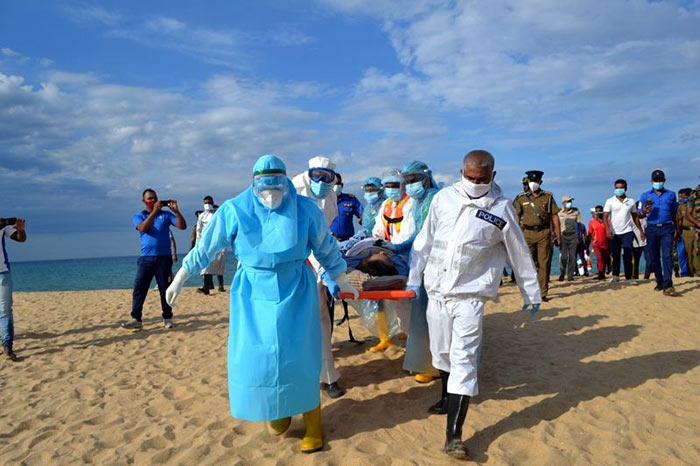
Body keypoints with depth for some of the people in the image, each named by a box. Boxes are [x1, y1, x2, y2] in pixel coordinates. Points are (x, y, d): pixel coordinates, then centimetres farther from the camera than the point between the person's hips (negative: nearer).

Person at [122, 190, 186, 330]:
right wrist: (154, 211, -19)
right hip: (146, 258, 1)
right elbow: (143, 228, -13)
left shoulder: (166, 215, 9)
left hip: (164, 257, -1)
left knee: (164, 289, 3)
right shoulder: (139, 216, 10)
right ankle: (136, 319, -2)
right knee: (139, 288, -5)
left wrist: (176, 211, -16)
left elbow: (182, 226, -3)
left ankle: (167, 318, 11)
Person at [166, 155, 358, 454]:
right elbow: (205, 247, 3)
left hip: (295, 294, -1)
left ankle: (313, 427, 14)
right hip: (253, 296, 2)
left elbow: (327, 249, 7)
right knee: (254, 359, 2)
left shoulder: (305, 210, -6)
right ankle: (277, 412, 28)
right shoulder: (234, 211, -6)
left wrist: (342, 282, 16)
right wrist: (179, 281, 8)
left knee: (299, 358, -2)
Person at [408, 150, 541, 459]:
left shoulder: (501, 208, -4)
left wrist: (532, 293, 12)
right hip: (436, 290, 4)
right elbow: (425, 239, 8)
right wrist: (414, 276, 9)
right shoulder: (444, 197, 2)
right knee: (441, 353, 15)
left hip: (470, 294, -3)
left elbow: (520, 254, 5)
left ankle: (453, 436, -6)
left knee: (463, 361, -8)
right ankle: (448, 395, 44)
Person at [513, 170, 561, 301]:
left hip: (544, 233, 0)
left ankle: (543, 292, 7)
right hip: (528, 233, 0)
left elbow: (554, 216, 9)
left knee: (544, 264, 0)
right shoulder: (521, 198, 5)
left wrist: (558, 235, 5)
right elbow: (515, 217, 5)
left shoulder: (548, 197, 8)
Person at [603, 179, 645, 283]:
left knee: (627, 256, -7)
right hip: (614, 233, 0)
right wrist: (607, 229, -21)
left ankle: (628, 277, -3)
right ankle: (615, 275, 23)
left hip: (627, 232, 0)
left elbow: (635, 217, 15)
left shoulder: (631, 201, 7)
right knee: (615, 255, 9)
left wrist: (641, 231, 11)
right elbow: (605, 216, -7)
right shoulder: (610, 201, 1)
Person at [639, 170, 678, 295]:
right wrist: (645, 212, -14)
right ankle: (659, 282, 21)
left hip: (667, 228, -1)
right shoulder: (645, 195, 10)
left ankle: (667, 285, -19)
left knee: (667, 256, -13)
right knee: (653, 258, 6)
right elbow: (640, 216, 9)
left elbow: (674, 213, 14)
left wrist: (676, 229, 7)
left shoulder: (671, 195, 11)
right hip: (652, 229, 1)